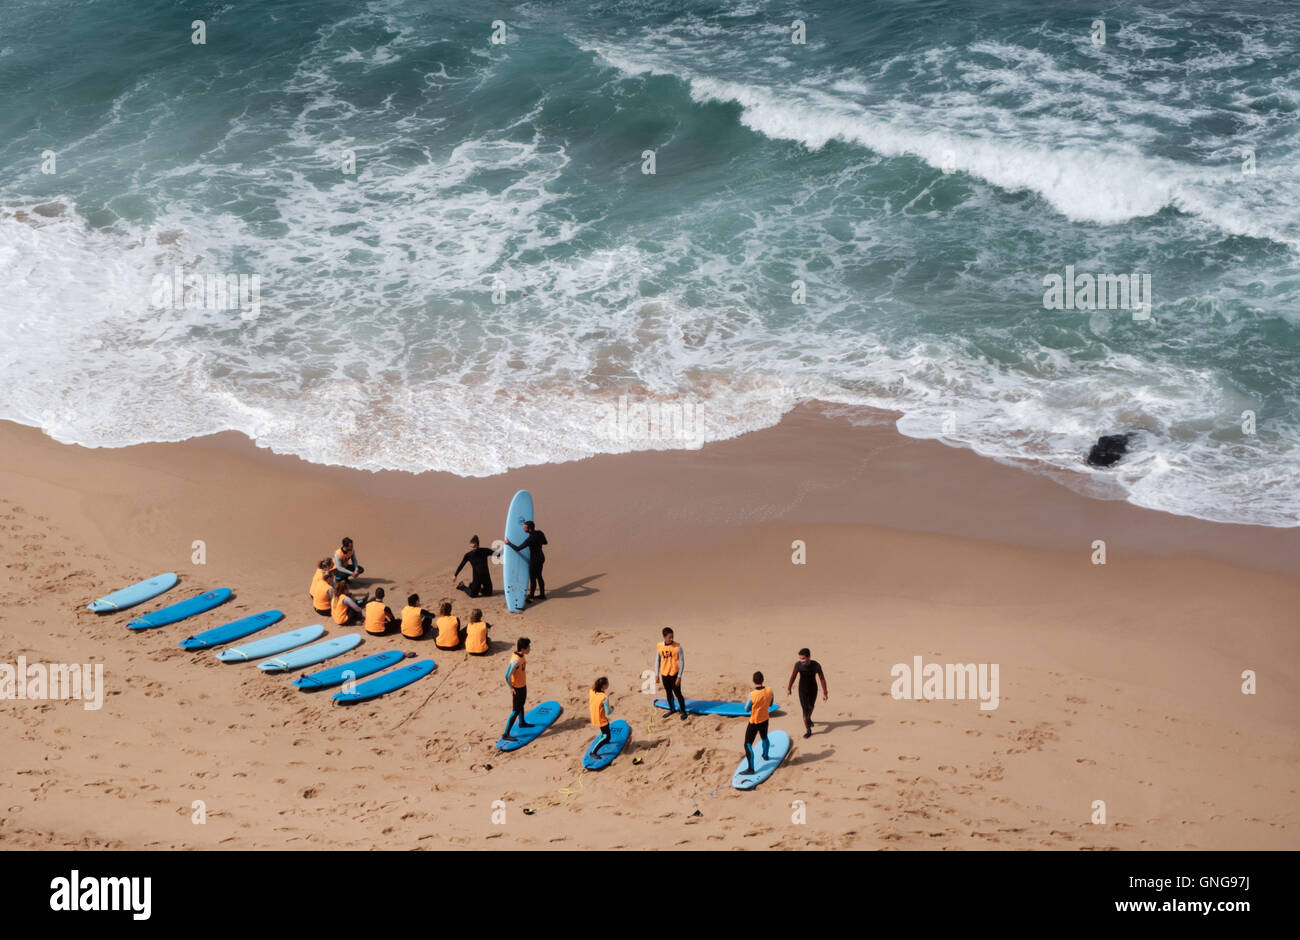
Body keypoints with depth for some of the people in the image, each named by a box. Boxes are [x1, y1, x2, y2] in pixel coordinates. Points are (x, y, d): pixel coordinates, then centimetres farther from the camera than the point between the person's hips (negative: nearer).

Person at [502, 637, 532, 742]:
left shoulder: (522, 656, -4)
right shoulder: (516, 660, -33)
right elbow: (507, 676, -31)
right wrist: (511, 688, -20)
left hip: (523, 685, 9)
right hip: (517, 688, -9)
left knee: (521, 705, 30)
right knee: (516, 711, -4)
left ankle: (521, 723, 54)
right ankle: (506, 735, 1)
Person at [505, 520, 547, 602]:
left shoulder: (530, 539, -30)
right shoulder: (540, 533, -8)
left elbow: (517, 548, -25)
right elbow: (545, 542, 11)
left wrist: (508, 543, -10)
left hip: (535, 560, -8)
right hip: (541, 557, 8)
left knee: (532, 578, 8)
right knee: (539, 577, 20)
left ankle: (530, 596, 21)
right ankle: (542, 595, 29)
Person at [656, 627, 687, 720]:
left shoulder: (677, 646, -13)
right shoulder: (660, 646, -2)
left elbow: (681, 662, -11)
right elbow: (657, 660, 9)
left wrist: (679, 677, -14)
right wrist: (657, 675, 7)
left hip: (674, 674, -4)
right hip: (664, 674, 4)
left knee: (678, 693, 0)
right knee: (668, 693, 17)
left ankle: (683, 711, 15)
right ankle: (672, 710, 34)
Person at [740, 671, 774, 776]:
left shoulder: (752, 695, -29)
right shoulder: (769, 691, -15)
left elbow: (747, 709, -14)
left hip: (754, 723, -6)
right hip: (765, 720, 6)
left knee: (748, 745, 3)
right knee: (764, 738, 33)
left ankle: (751, 768, 1)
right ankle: (765, 756, 56)